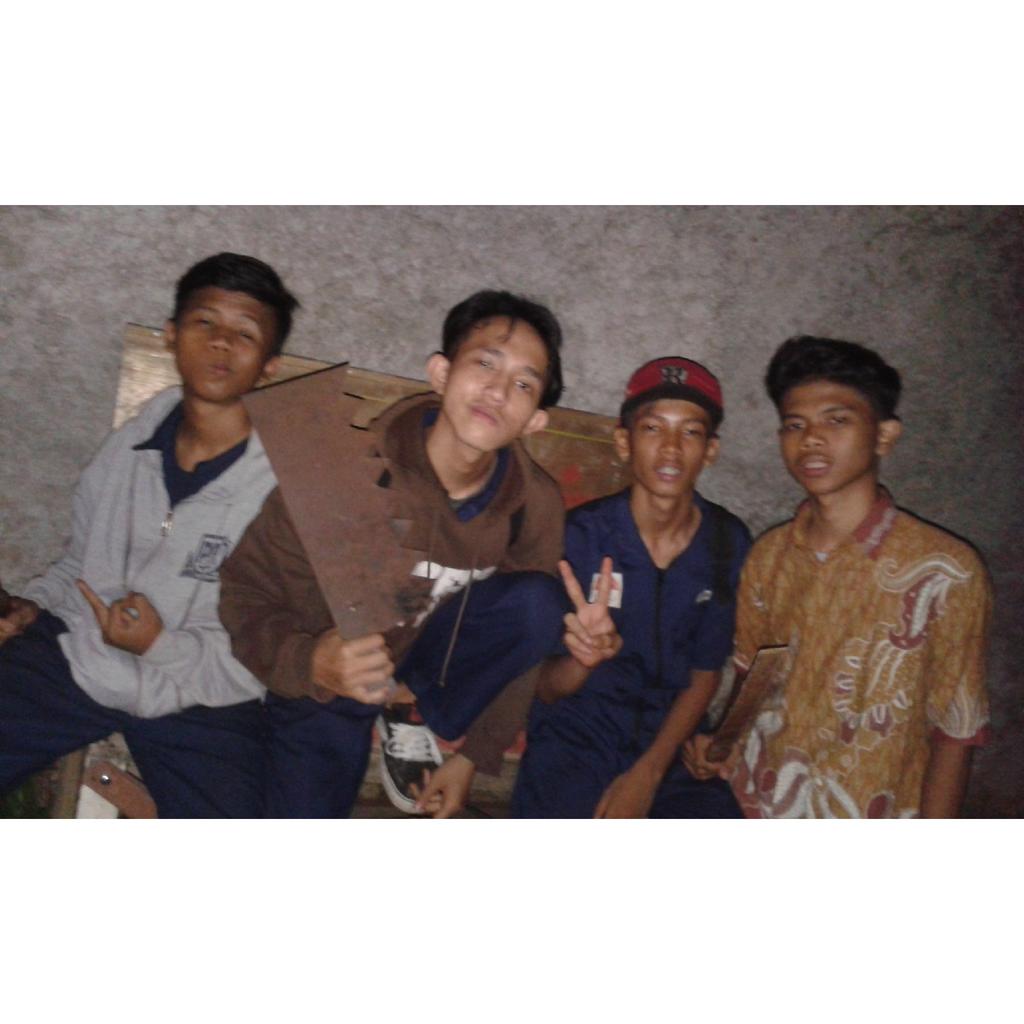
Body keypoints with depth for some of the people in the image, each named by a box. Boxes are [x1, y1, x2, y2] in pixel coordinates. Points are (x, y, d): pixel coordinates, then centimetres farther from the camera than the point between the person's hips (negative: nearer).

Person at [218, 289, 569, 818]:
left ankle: (409, 714, -4)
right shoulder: (342, 466, -26)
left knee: (539, 601, -25)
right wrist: (309, 662, -39)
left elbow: (525, 633, -3)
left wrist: (472, 754, -5)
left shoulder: (535, 505, -16)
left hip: (433, 666, 2)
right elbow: (248, 592, -18)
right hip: (321, 688, -2)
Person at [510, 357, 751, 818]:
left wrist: (647, 774, -7)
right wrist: (584, 658, -28)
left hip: (670, 746, 3)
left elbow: (703, 679, 5)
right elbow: (548, 689, -6)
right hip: (575, 741, -2)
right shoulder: (581, 533, -10)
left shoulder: (730, 544, -4)